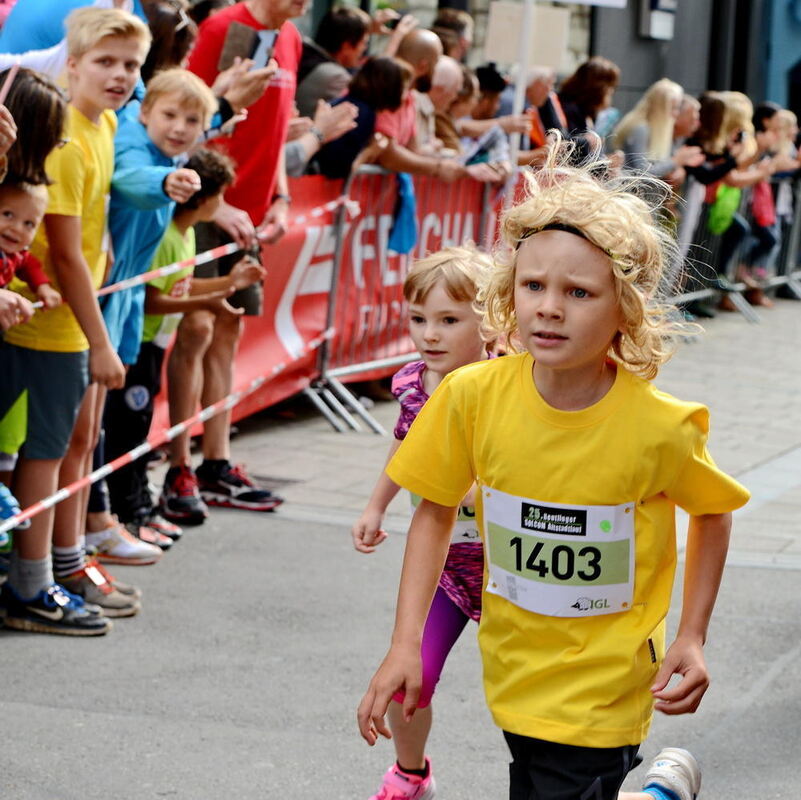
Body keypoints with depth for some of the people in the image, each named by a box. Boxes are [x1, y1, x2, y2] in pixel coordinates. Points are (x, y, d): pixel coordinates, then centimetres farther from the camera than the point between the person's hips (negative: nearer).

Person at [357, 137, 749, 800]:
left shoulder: (660, 427, -21)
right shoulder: (474, 397, -15)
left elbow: (713, 512, -1)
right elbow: (436, 513, -1)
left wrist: (692, 638, -4)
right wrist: (405, 646, -7)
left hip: (602, 688, -4)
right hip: (514, 671, 4)